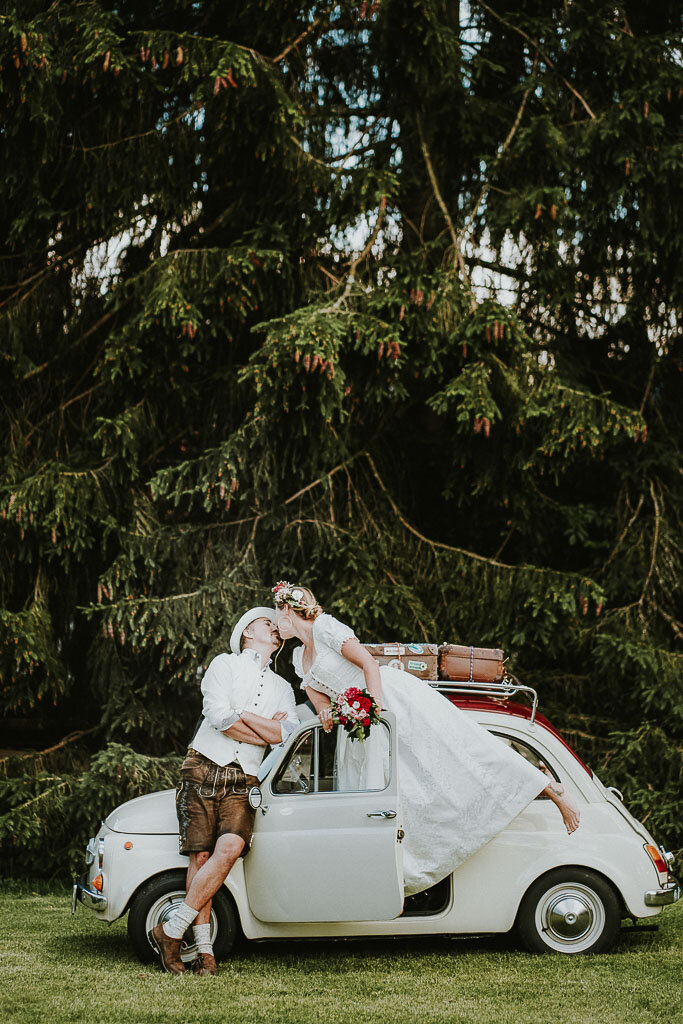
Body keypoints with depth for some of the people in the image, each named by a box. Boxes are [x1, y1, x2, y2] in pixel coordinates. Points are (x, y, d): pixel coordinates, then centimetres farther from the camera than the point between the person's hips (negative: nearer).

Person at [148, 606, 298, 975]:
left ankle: (171, 931, -15)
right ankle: (204, 949, -3)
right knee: (200, 855, -9)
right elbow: (219, 717, -8)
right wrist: (265, 732, 0)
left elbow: (289, 734, 3)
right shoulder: (224, 665, 10)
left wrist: (243, 715, -3)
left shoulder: (282, 689, 22)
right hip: (204, 770, -2)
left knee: (230, 848, -21)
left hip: (242, 782, 3)